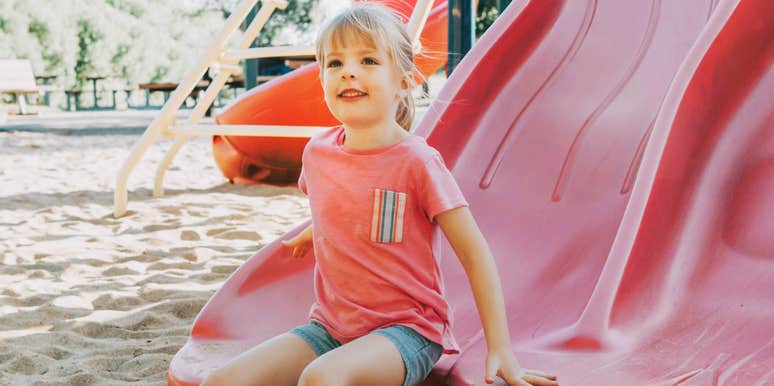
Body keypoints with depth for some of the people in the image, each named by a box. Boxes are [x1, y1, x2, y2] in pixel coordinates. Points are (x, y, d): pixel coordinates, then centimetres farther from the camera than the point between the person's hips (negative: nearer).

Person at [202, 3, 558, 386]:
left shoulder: (417, 161, -15)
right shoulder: (317, 152, 1)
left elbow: (475, 255, -11)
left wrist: (500, 351, -13)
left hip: (404, 329, -5)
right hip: (331, 325, 5)